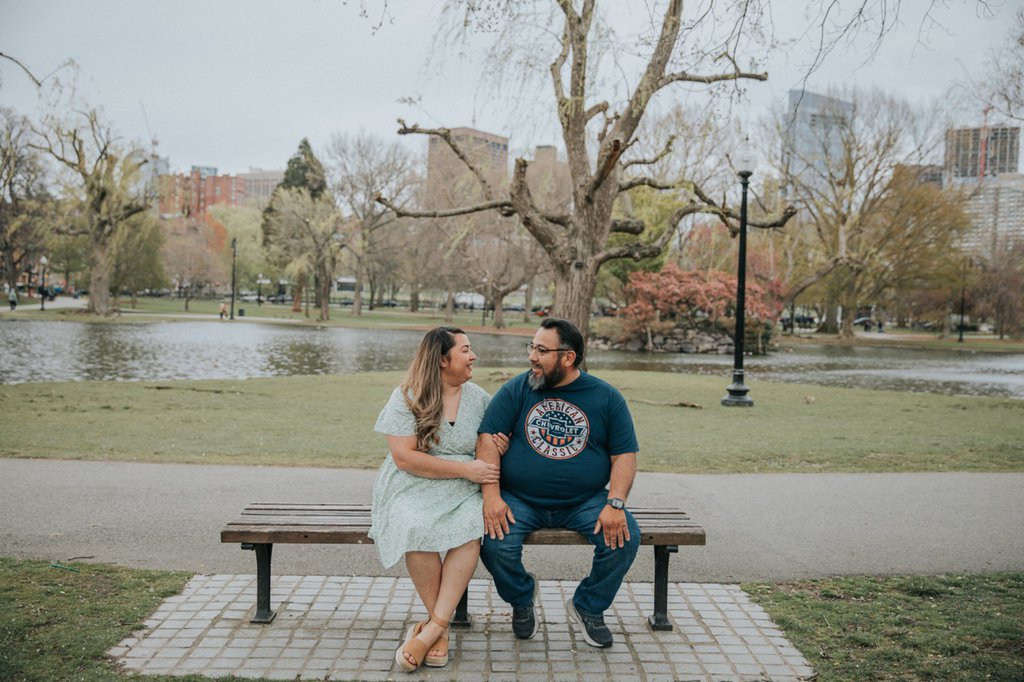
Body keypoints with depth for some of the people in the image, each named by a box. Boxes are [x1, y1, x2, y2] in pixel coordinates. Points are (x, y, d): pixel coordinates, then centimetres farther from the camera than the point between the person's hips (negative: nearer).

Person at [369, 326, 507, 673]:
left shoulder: (479, 397, 12)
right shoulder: (406, 397, -2)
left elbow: (497, 442, 25)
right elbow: (404, 457, -11)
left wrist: (500, 446, -1)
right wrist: (464, 468, -15)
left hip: (462, 492, 3)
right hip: (413, 488, -3)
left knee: (473, 528, -32)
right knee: (417, 529, -36)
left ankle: (431, 630, -28)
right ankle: (441, 628, -16)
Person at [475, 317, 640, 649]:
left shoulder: (606, 397, 2)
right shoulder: (515, 390, 2)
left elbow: (625, 455, 0)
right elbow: (488, 440, -5)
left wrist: (615, 504, -16)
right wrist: (491, 496, -18)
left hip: (585, 502, 0)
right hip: (520, 501, 0)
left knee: (625, 538, -23)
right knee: (494, 543, -26)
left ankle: (588, 606, 7)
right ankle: (522, 596, 10)